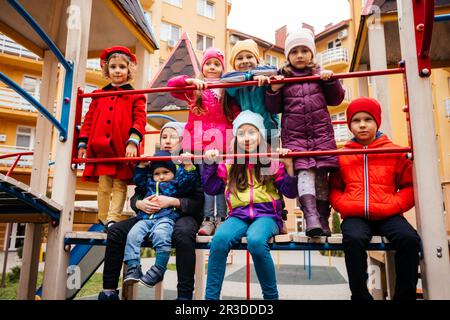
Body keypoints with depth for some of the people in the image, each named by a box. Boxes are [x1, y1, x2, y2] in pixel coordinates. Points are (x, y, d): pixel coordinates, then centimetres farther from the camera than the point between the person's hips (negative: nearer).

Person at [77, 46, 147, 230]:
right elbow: (89, 120, 17)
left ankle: (112, 219, -2)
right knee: (103, 186, 6)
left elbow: (140, 119, -4)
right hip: (101, 149, 3)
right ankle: (103, 219, 13)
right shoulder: (99, 95, 18)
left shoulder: (135, 96, 7)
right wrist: (83, 143, 10)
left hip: (123, 150, -3)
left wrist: (133, 141, -17)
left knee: (119, 186, -1)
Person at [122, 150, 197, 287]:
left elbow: (188, 181, 4)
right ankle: (133, 267, -16)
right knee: (132, 235, -20)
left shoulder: (176, 183, 16)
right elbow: (138, 179, 35)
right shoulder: (150, 182, 30)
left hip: (165, 218, -5)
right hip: (146, 218, 5)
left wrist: (188, 165, -5)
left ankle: (158, 270, -24)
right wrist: (142, 165, 27)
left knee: (160, 236, -34)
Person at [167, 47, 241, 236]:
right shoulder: (193, 90, 15)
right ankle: (208, 219, 2)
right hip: (200, 141, 1)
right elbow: (171, 85, 3)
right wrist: (191, 81, -11)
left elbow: (237, 114, 6)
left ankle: (221, 218, 3)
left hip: (221, 141, 0)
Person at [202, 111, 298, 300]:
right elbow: (211, 189, 14)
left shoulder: (272, 161, 6)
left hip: (267, 215, -2)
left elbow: (291, 192, 3)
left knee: (255, 240, -35)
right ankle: (211, 296, -16)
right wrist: (210, 165, 4)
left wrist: (289, 166, -11)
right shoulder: (229, 163, 12)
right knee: (219, 238, -30)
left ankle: (271, 295, -11)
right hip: (238, 215, 2)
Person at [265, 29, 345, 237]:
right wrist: (273, 90, -8)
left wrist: (331, 80, -2)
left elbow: (336, 99, 14)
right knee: (304, 171, -17)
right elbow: (273, 108, 9)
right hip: (294, 135, -1)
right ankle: (310, 214, -25)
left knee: (322, 173, -1)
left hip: (321, 132, 2)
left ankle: (323, 217, 6)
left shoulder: (320, 74, 14)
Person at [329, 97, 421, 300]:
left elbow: (409, 186, 10)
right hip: (355, 216, 0)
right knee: (353, 239, -31)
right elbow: (334, 189, 13)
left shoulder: (394, 152, 11)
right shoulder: (341, 155, 12)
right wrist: (345, 206, -6)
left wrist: (393, 205, -7)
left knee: (409, 238, -27)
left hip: (387, 215, 1)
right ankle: (360, 295, -15)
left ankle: (405, 295, -6)